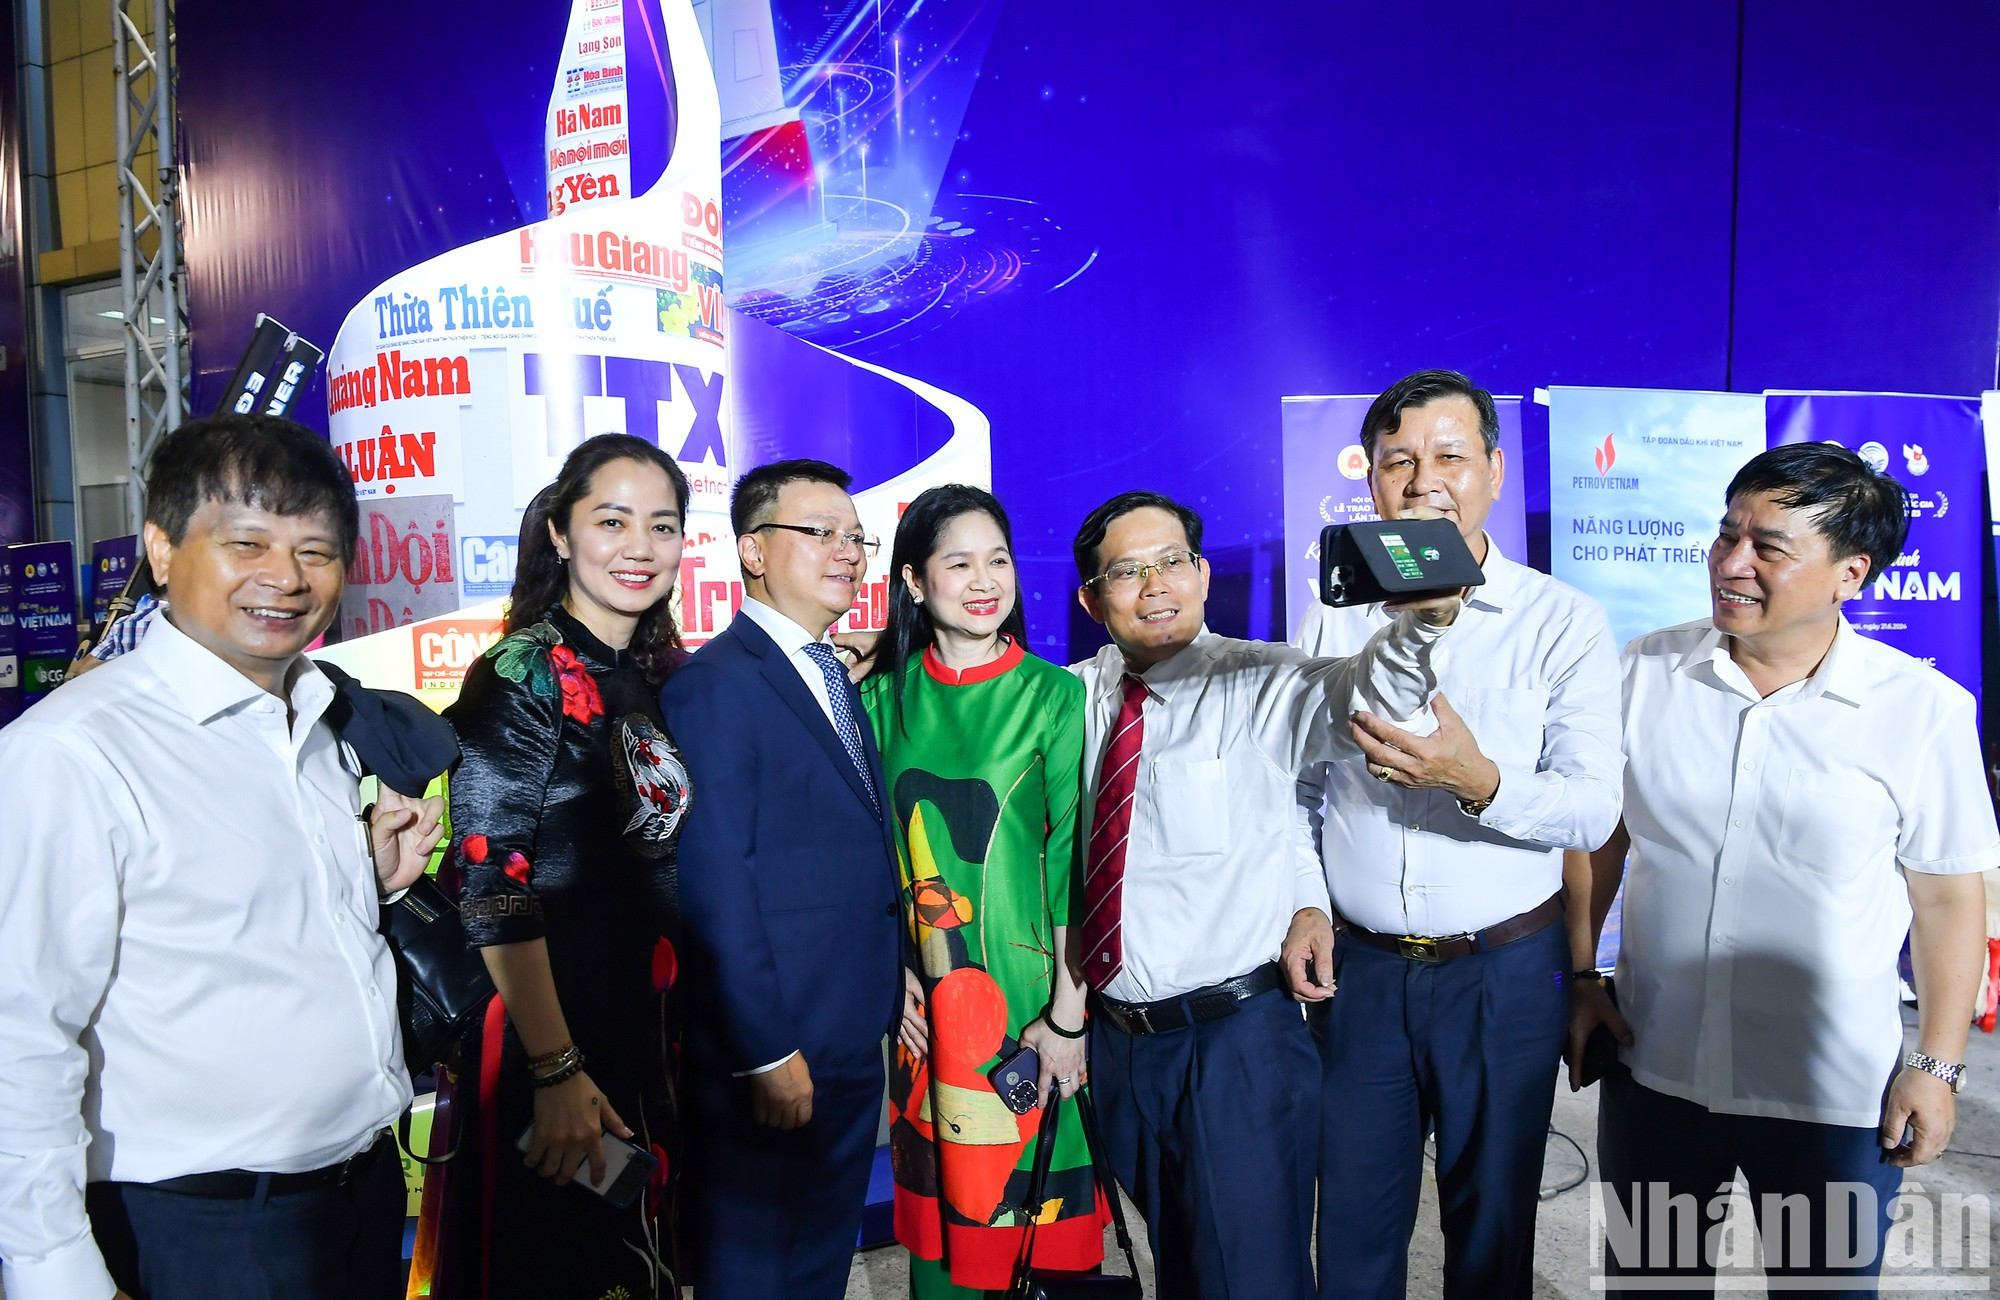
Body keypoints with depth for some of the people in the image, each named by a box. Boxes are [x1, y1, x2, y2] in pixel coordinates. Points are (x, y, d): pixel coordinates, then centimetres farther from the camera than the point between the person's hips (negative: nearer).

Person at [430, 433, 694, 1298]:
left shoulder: (664, 676, 5)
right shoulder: (522, 677, -15)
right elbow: (491, 888, -19)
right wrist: (558, 1074, -19)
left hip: (649, 1036, 7)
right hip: (542, 1041, -7)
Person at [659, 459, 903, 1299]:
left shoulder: (836, 681, 13)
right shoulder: (714, 683, -14)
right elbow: (716, 888, -19)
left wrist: (889, 995, 8)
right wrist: (767, 1052, -18)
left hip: (854, 1051, 8)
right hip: (768, 1061, -8)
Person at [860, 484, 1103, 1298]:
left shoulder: (1054, 694, -7)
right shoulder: (885, 696, 2)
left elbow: (1075, 859, -9)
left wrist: (1069, 1014, -12)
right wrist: (893, 970, -2)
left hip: (1028, 982, -2)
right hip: (924, 996, 3)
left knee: (1039, 1214, 8)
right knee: (939, 1203, 14)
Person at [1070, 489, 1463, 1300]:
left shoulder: (1259, 685, -12)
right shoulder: (1072, 700, 1)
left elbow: (1368, 694, -32)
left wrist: (1426, 617, -50)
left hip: (1238, 1040, -4)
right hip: (1117, 1038, 4)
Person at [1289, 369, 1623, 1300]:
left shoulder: (1564, 622, -6)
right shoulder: (1332, 617, 2)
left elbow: (1594, 811, -12)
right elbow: (1296, 788, 9)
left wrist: (1478, 782, -30)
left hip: (1505, 972, -1)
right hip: (1360, 968, 2)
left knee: (1493, 1225, 16)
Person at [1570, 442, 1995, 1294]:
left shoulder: (1925, 710, -11)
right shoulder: (1643, 672, -5)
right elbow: (1597, 839, 3)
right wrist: (1580, 982, 1)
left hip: (1834, 1097, -2)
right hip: (1652, 1069, 2)